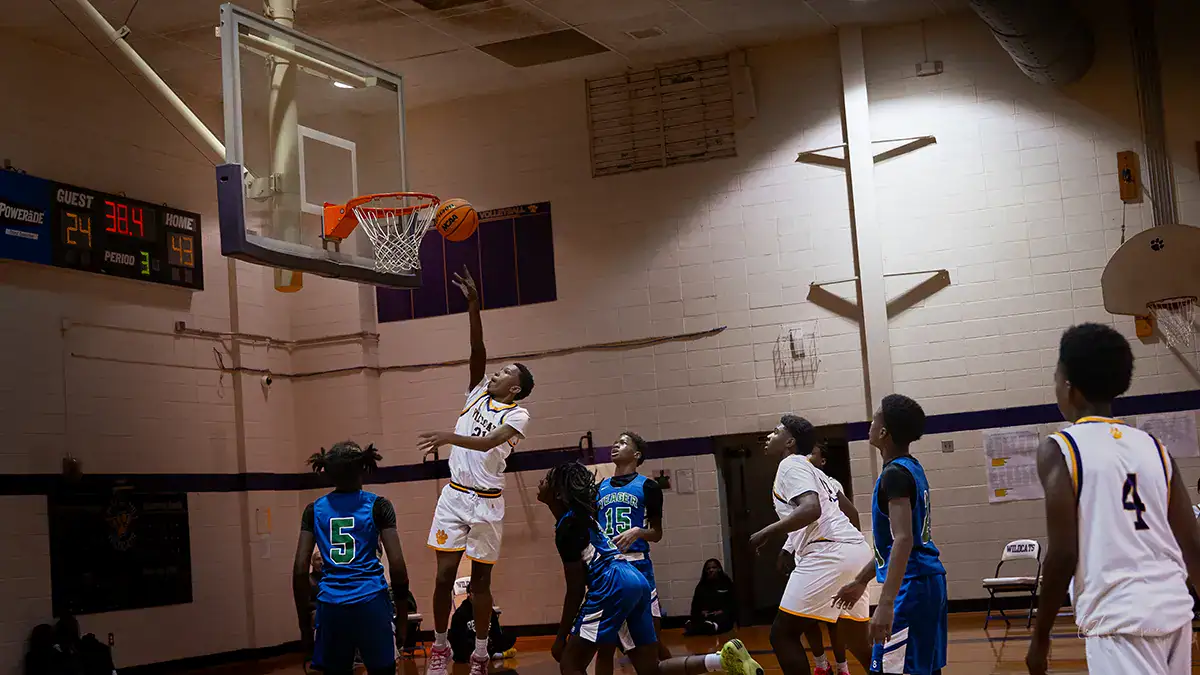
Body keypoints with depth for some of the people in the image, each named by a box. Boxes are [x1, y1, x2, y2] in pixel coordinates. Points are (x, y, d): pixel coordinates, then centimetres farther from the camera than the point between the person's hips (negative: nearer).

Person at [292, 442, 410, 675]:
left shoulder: (315, 510, 8)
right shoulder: (377, 506, 2)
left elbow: (300, 571, 3)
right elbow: (397, 565, -4)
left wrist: (305, 623, 10)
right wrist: (402, 612, 6)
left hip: (330, 606, 2)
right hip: (371, 603, -2)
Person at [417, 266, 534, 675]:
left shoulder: (516, 415, -6)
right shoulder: (479, 393, 8)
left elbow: (487, 442, -23)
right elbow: (477, 352, -2)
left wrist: (450, 437, -37)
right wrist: (473, 306, -11)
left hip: (486, 502, -4)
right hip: (454, 495, 4)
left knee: (480, 579, 3)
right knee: (444, 573, 0)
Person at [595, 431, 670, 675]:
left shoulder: (647, 486, 2)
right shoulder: (599, 488, 15)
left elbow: (657, 533, 2)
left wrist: (638, 532, -18)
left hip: (637, 566, -4)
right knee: (604, 644, 4)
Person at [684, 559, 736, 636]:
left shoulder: (727, 583, 13)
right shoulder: (701, 586, 20)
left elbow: (734, 602, 7)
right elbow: (695, 605, 17)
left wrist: (723, 611, -9)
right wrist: (701, 612, -4)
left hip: (722, 616, -4)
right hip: (704, 616, 4)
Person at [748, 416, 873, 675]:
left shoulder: (791, 464, -3)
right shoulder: (811, 469, 25)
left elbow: (811, 509, -20)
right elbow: (851, 512, 31)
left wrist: (769, 532, -15)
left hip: (829, 554, -10)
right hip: (855, 550, 10)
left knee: (783, 633, -6)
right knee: (856, 642, 18)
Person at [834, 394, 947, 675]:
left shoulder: (895, 473, -15)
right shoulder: (912, 468, 14)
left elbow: (904, 540, -26)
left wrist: (886, 604, -32)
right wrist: (861, 581, 30)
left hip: (910, 586, -10)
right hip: (929, 579, 10)